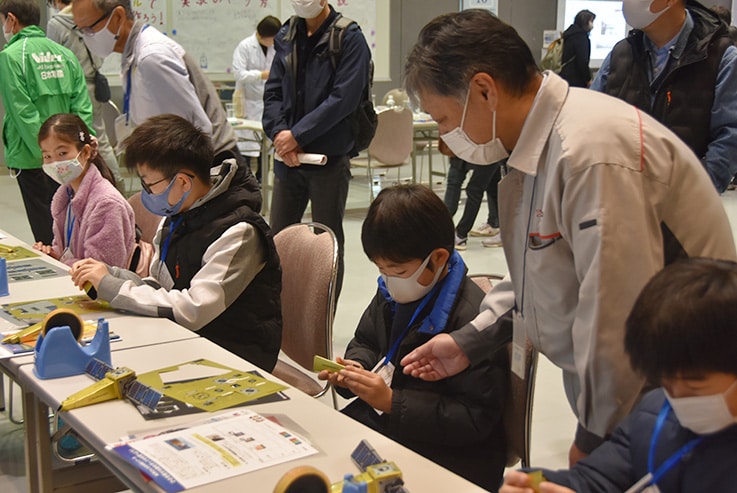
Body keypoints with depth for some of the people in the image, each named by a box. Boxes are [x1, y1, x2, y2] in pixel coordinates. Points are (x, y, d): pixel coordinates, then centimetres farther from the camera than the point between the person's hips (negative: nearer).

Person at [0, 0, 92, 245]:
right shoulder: (65, 54, 8)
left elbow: (24, 113, -16)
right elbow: (82, 107, 1)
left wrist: (44, 153, -14)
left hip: (32, 160, -5)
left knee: (46, 232, 1)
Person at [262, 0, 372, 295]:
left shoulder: (349, 38, -8)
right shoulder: (286, 36, 9)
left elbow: (343, 99, -17)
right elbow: (273, 92, 7)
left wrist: (297, 135, -16)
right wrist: (279, 133, -10)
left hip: (329, 157, -5)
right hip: (287, 158, 5)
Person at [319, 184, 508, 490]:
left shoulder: (472, 318, -23)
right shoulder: (392, 292, 3)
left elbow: (475, 419, -22)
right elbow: (366, 342, 20)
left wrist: (392, 402, -26)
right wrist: (355, 368, -4)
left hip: (448, 453, -8)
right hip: (376, 420, 8)